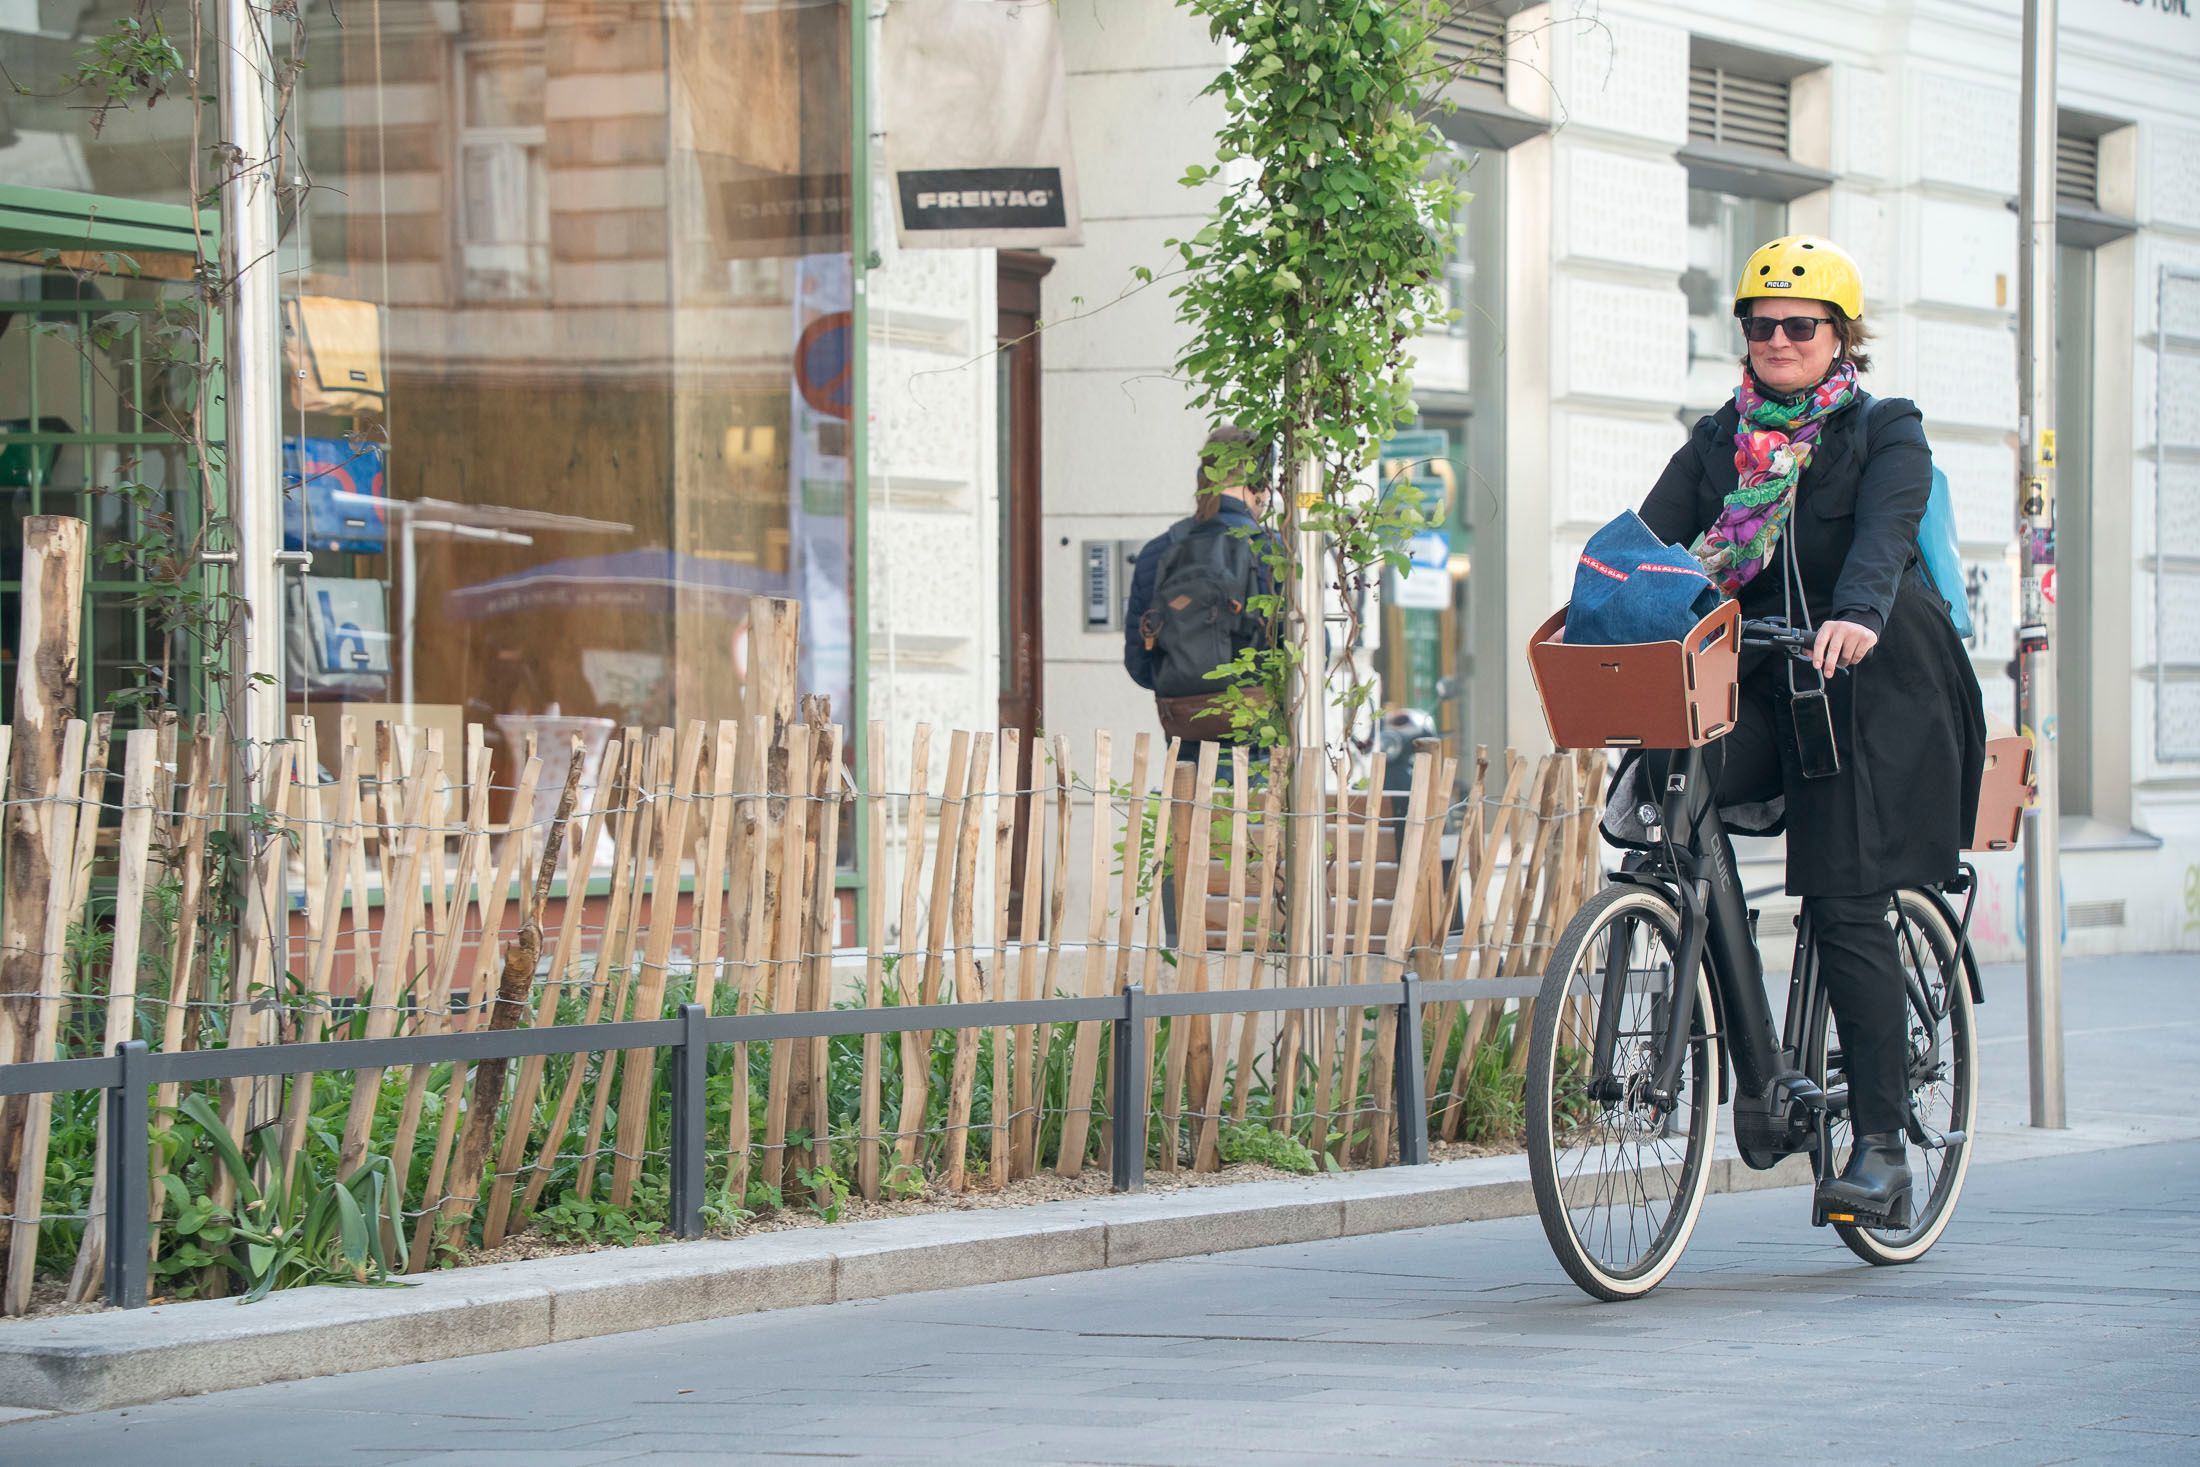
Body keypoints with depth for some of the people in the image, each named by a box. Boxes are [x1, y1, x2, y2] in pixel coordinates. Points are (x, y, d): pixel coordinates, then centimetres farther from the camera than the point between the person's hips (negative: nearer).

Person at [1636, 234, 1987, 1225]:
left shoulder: (1884, 433, 1)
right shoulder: (1719, 443, 15)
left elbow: (1885, 533, -18)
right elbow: (1653, 536, 2)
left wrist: (1858, 613, -39)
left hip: (1870, 691, -4)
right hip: (1759, 687, 4)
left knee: (1847, 909, -11)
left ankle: (1880, 1145, -4)